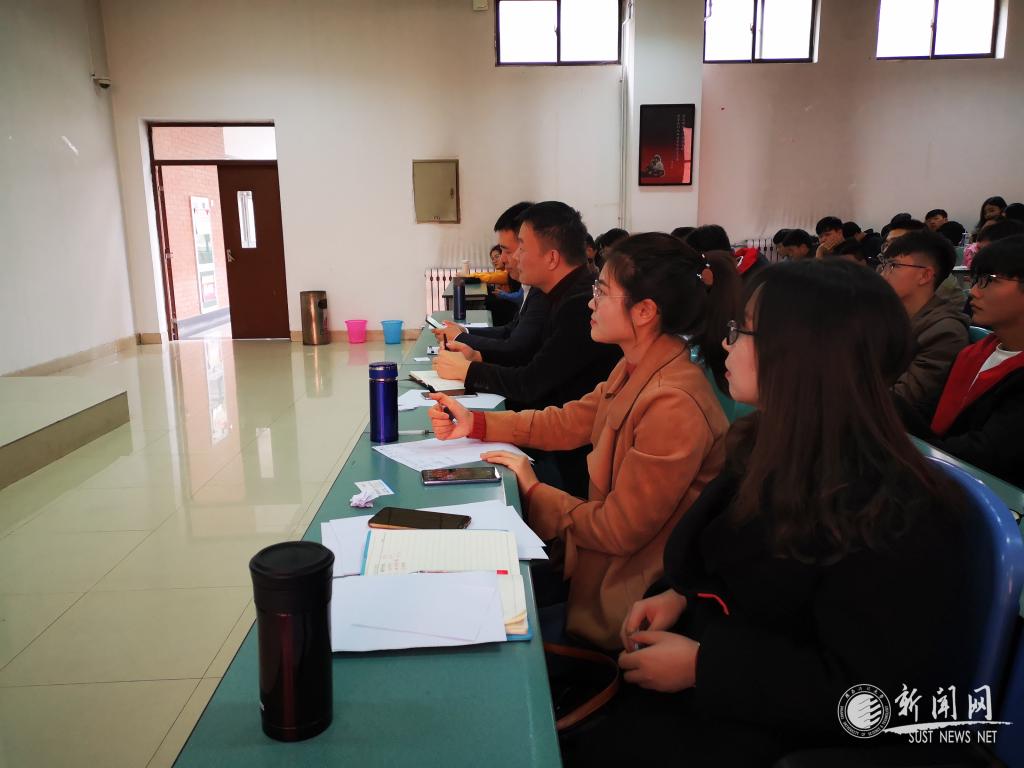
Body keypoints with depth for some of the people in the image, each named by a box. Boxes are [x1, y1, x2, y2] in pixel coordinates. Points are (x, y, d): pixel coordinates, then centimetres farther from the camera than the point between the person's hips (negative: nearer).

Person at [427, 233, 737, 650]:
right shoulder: (635, 370, -2)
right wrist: (474, 424, 1)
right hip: (607, 552, 8)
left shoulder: (673, 405, -30)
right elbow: (568, 423, 9)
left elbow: (619, 531, -23)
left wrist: (533, 491, -11)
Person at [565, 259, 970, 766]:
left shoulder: (894, 516, -26)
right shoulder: (772, 444, 1)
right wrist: (679, 594, -3)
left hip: (780, 726, -7)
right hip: (704, 650, 8)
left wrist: (701, 667, -23)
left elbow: (870, 696, -22)